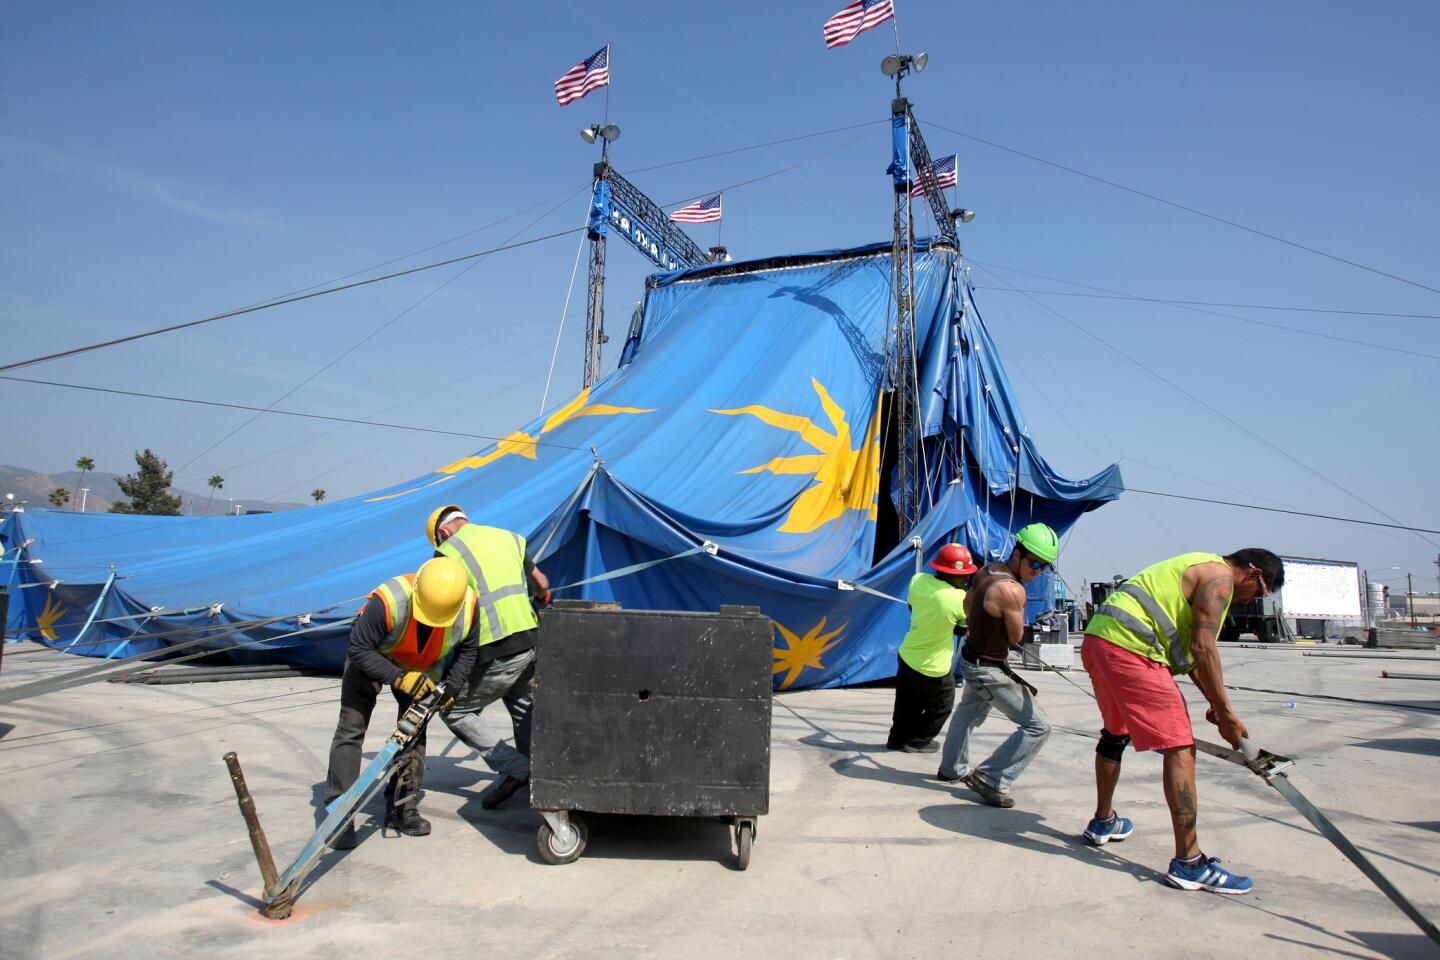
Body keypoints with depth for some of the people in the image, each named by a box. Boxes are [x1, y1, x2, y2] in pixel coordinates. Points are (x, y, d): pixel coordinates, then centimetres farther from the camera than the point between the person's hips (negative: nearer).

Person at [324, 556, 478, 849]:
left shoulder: (468, 607, -30)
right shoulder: (387, 601, -43)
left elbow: (466, 651, -10)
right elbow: (358, 649, -30)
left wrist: (449, 688, -19)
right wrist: (398, 678, -37)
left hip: (422, 666, 3)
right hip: (370, 660, -3)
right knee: (351, 729, -7)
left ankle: (401, 809, 11)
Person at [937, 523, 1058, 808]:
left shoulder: (985, 570, 0)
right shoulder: (1012, 590, -28)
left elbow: (968, 607, 16)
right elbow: (1016, 637, -14)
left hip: (970, 658, 9)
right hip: (990, 671, -9)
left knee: (969, 713, 32)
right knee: (1038, 726, -4)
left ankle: (953, 768, 49)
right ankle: (992, 779, 0)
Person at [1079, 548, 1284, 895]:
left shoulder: (1199, 567, 28)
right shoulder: (1220, 577, -1)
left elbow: (1187, 647, 28)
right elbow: (1203, 649, -12)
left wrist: (1213, 702, 24)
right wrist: (1225, 712, -6)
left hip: (1097, 638, 10)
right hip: (1129, 646, -10)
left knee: (1116, 733, 27)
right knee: (1180, 748, -5)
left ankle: (1103, 822, 41)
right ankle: (1188, 864, -5)